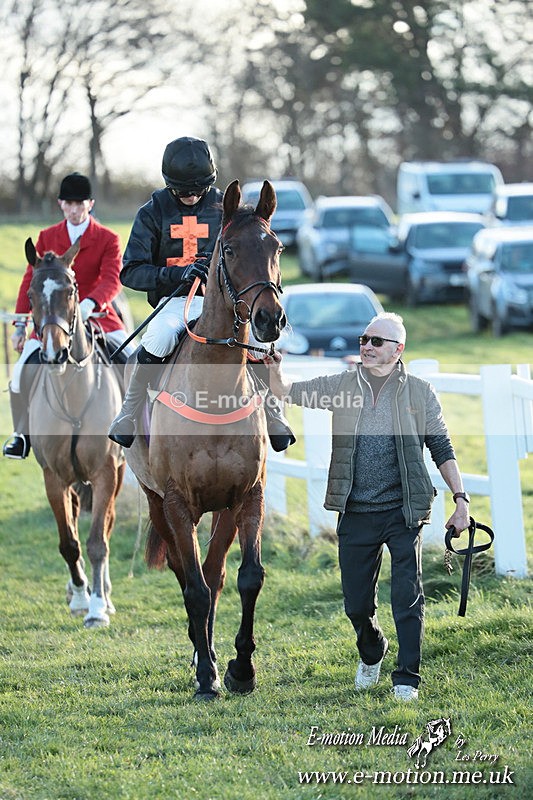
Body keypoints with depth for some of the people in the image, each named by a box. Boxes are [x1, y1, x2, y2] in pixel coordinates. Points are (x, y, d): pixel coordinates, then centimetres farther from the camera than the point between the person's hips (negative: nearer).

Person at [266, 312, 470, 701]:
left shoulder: (420, 392, 2)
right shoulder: (342, 386, 7)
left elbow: (442, 448, 4)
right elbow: (287, 391, 6)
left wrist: (460, 499, -2)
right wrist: (275, 369, -16)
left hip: (403, 512, -2)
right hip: (356, 513, 2)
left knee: (408, 596, -5)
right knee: (356, 603, 10)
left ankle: (407, 679, 4)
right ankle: (371, 653, 39)